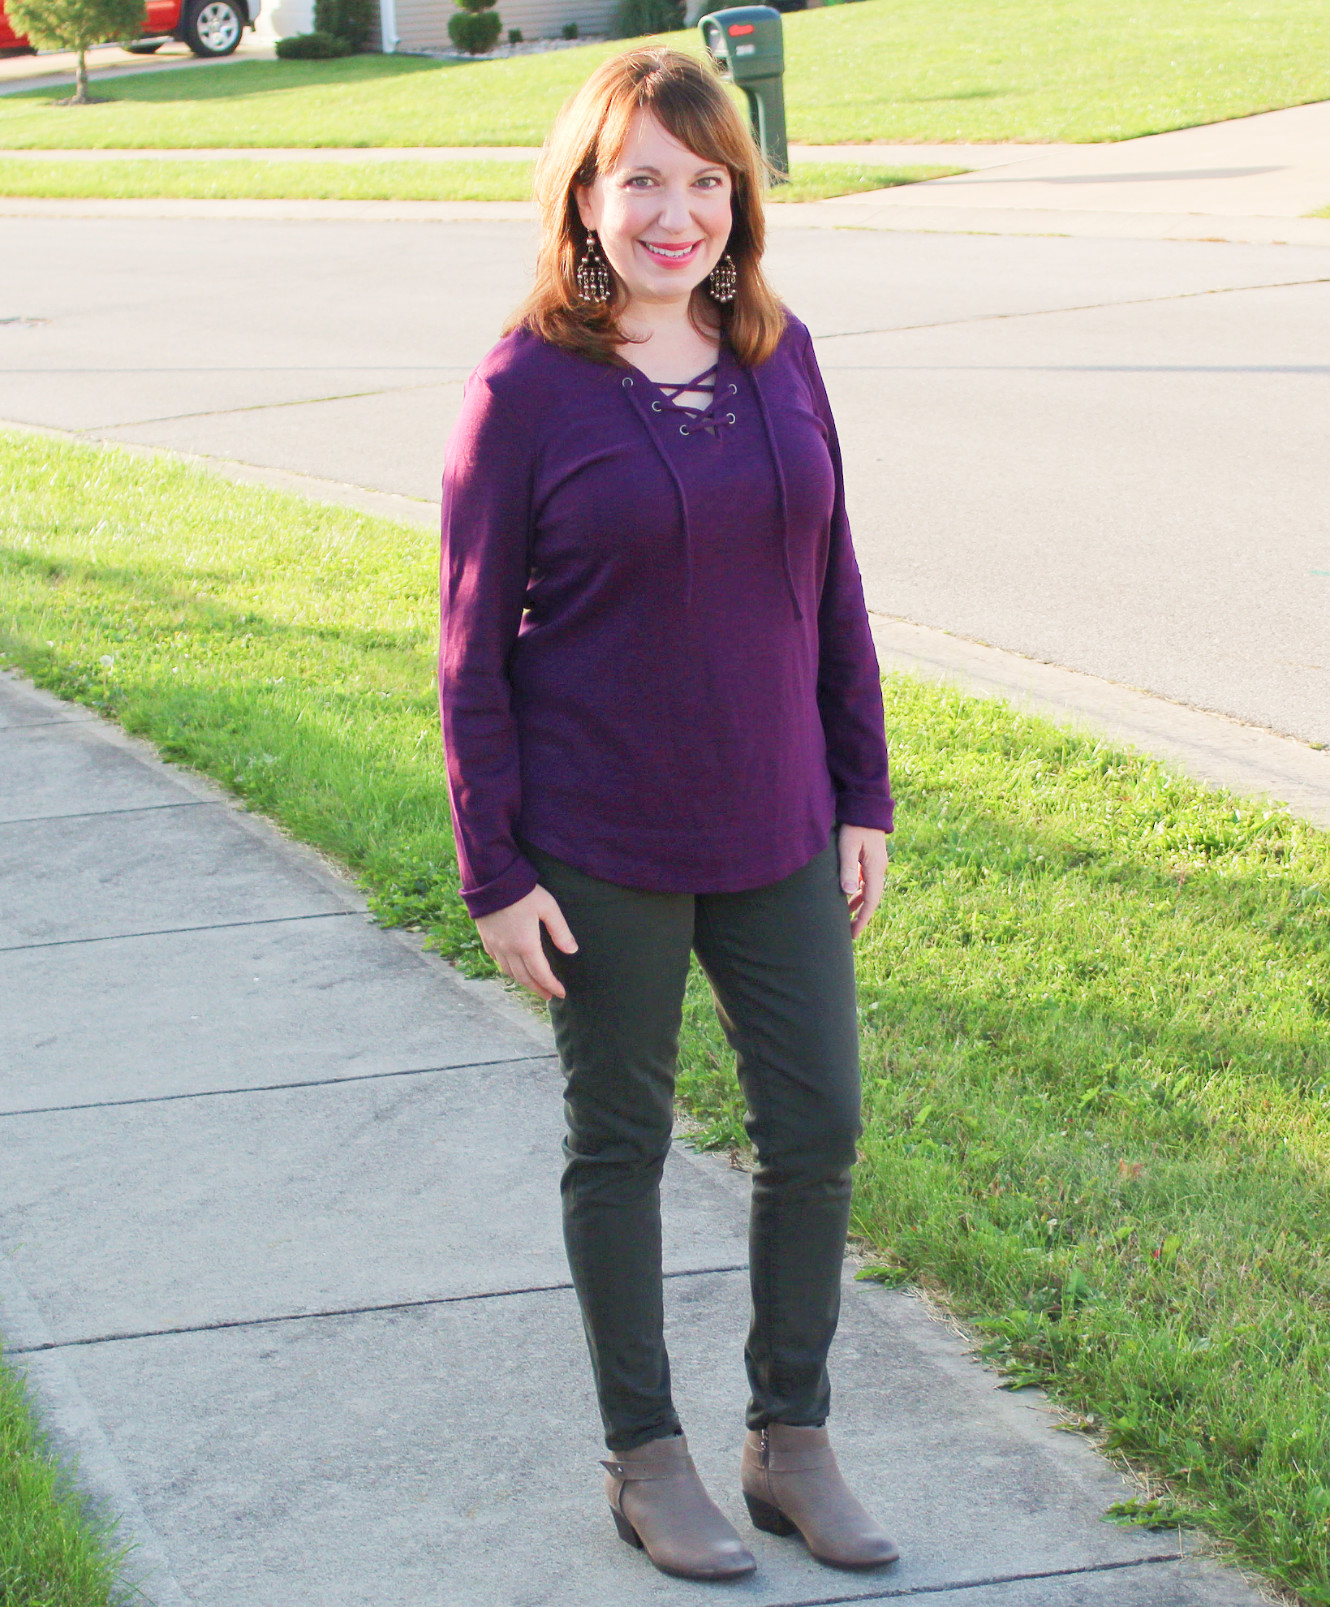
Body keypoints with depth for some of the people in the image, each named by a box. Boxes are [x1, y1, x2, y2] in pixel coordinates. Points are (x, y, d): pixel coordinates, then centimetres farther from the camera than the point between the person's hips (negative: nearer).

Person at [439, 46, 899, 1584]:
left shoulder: (779, 357, 2)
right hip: (602, 849, -4)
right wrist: (495, 874, -10)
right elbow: (474, 649, -8)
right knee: (620, 1141, 9)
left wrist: (863, 797, 8)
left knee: (818, 1127, 8)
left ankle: (791, 1442, 26)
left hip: (776, 829, 4)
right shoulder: (526, 390, -11)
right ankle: (645, 1459, 25)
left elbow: (832, 590, 9)